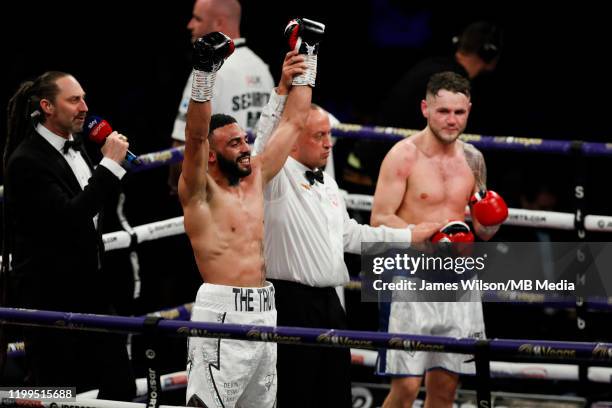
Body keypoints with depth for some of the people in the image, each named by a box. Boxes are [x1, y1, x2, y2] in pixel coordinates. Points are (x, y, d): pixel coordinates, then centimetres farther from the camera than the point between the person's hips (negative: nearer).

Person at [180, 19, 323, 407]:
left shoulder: (256, 177, 15)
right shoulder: (199, 190, -4)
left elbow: (293, 122, 19)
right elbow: (195, 138, -21)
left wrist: (307, 59, 18)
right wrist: (205, 76, -31)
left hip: (264, 312, 8)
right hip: (222, 313, -8)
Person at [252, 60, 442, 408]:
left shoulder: (328, 184, 20)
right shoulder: (278, 175, -6)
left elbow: (349, 235, 28)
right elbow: (266, 141, -27)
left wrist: (412, 235, 30)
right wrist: (284, 90, -38)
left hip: (329, 301, 8)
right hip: (292, 301, -8)